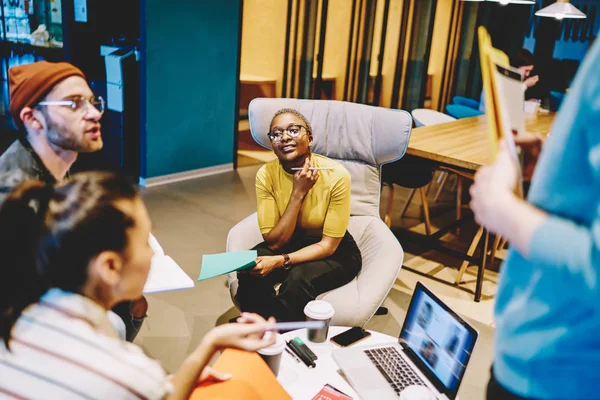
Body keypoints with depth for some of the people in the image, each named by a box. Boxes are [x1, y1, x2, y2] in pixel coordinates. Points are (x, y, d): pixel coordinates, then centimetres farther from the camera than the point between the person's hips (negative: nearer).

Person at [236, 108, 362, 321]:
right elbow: (275, 242, -18)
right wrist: (298, 193, -28)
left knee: (298, 278, -32)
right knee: (250, 270, -26)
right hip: (288, 243, 3)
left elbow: (328, 245, -19)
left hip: (334, 254, -2)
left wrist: (280, 261, -33)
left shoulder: (336, 175, -24)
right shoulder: (266, 174, -16)